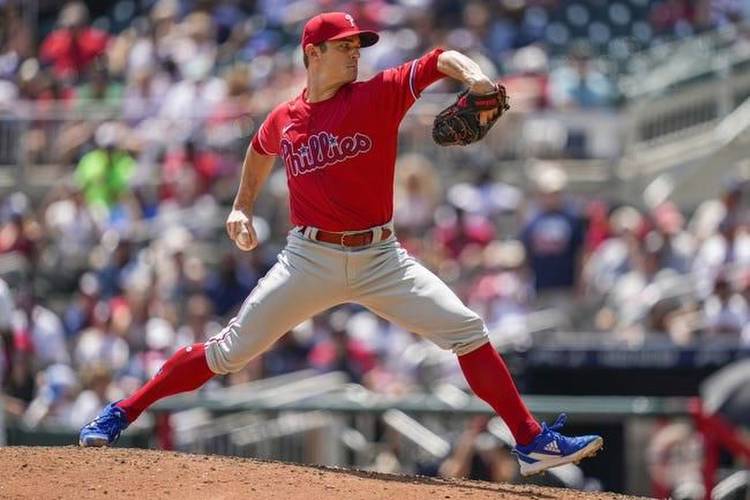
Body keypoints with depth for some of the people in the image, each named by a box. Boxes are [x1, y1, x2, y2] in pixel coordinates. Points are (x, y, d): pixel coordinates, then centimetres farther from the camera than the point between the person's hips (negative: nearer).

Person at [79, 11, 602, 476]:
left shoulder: (378, 95, -2)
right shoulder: (283, 120, 5)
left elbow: (441, 59, -12)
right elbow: (261, 152, 29)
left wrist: (474, 76, -33)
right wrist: (243, 206, 22)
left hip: (380, 258, 0)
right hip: (310, 259, 0)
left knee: (467, 329, -13)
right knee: (230, 350, -3)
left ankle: (533, 442, -8)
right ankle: (120, 415, 8)